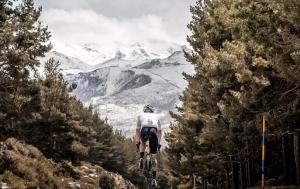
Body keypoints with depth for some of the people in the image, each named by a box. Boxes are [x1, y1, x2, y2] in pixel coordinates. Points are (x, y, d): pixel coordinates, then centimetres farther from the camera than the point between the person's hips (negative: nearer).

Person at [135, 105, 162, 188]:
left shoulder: (140, 115, 35)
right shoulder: (156, 116, 37)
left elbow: (137, 130, 33)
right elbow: (159, 131, 36)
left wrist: (137, 141, 36)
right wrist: (159, 142, 40)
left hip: (144, 130, 0)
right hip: (154, 130, 0)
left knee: (142, 143, 38)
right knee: (154, 157, 11)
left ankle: (141, 158, 12)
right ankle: (154, 179, 6)